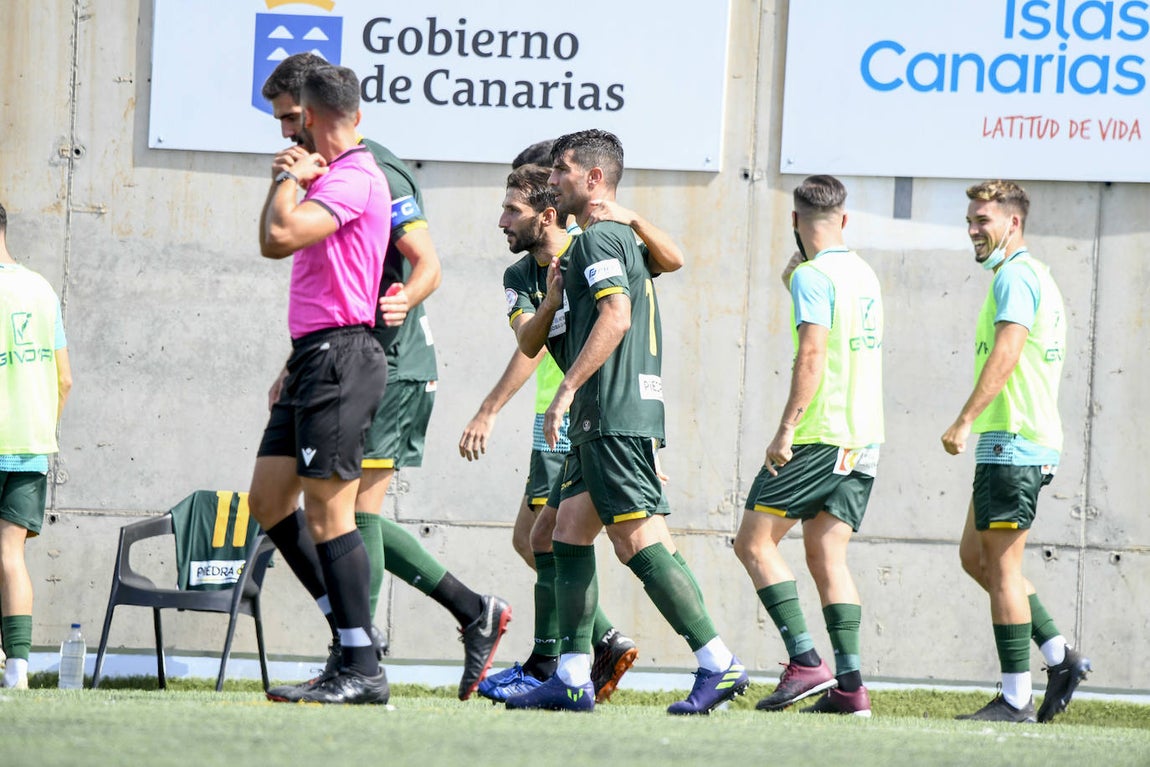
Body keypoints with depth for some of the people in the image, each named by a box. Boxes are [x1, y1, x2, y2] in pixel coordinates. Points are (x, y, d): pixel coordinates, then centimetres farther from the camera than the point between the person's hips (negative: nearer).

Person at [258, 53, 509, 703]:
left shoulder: (376, 174, -11)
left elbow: (428, 263, -17)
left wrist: (404, 301, -38)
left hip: (392, 365, -10)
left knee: (358, 508, -11)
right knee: (355, 515, 8)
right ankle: (475, 611, 14)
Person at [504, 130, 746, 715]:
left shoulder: (599, 239, -7)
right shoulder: (616, 239, 25)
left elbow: (616, 315, -23)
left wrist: (567, 389, -23)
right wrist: (554, 297, 6)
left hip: (618, 418, -11)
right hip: (598, 421, 11)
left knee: (639, 542, -13)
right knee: (568, 534, 8)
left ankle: (720, 665, -14)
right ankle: (573, 679, 6)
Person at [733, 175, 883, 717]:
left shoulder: (813, 275, -10)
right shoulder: (864, 275, 15)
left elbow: (811, 355, -20)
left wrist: (786, 429, -21)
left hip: (821, 436, -8)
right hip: (864, 438, 8)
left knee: (754, 542, -1)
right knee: (826, 555, 7)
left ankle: (805, 662, -12)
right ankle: (849, 686, -2)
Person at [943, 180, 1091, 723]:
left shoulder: (1016, 275, -12)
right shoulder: (1034, 276, 21)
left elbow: (1005, 353, -24)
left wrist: (964, 422, -29)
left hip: (1012, 441, -11)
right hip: (1016, 443, 11)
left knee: (1001, 567, -7)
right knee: (976, 555, 15)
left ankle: (1016, 699, -5)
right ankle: (1059, 657, 13)